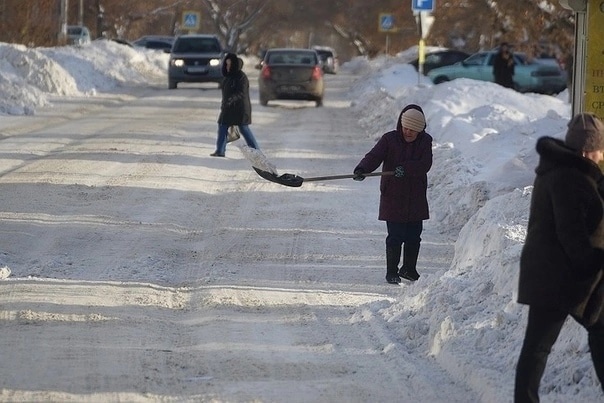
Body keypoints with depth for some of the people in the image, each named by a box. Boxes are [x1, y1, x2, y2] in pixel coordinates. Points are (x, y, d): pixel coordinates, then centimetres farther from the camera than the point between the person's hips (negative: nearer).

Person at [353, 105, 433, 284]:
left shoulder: (425, 141, 1)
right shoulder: (389, 140, -4)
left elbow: (425, 165, -13)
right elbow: (374, 156, -17)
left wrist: (406, 169, -29)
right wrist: (362, 169, -38)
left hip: (416, 198, 3)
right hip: (393, 197, -3)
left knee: (414, 236, 8)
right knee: (395, 236, -5)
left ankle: (409, 269, 26)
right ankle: (391, 272, 7)